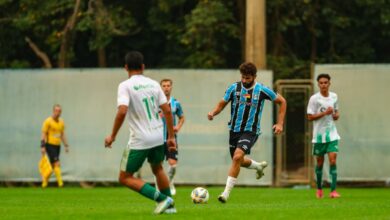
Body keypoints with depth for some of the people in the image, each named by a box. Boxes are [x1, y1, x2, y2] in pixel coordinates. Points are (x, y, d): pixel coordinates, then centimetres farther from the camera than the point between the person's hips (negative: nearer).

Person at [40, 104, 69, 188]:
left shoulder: (61, 122, 12)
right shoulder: (48, 121, -8)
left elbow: (63, 135, 18)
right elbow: (43, 134, -9)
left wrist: (66, 145, 13)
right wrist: (43, 146, -15)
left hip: (57, 145, 7)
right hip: (50, 145, -7)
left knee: (52, 165, 9)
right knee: (57, 164, -14)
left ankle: (44, 182, 19)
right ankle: (60, 182, -16)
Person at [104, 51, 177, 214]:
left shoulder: (125, 86, -9)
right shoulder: (153, 84, 6)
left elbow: (122, 111, -22)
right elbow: (167, 110, 4)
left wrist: (112, 136, -13)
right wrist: (171, 137, 11)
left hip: (139, 140, -6)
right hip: (158, 137, 6)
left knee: (125, 178, 5)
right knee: (157, 169, 31)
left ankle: (162, 199, -7)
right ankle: (169, 206, 31)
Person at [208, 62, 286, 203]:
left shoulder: (262, 90, -8)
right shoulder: (234, 88, -2)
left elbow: (282, 102, 4)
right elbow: (222, 104, 7)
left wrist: (280, 124, -2)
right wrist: (213, 113, -16)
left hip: (250, 131, -4)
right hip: (234, 129, 4)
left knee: (237, 156, -24)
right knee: (239, 161, 16)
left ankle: (226, 193, -20)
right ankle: (259, 166, 51)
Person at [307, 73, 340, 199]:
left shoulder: (334, 96, 6)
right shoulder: (314, 98, -7)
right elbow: (310, 117, -10)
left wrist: (336, 115, -2)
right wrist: (325, 113, -19)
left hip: (332, 134, 2)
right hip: (319, 135, -2)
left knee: (333, 160, -11)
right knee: (320, 162, 8)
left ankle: (333, 190, -14)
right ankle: (319, 188, 27)